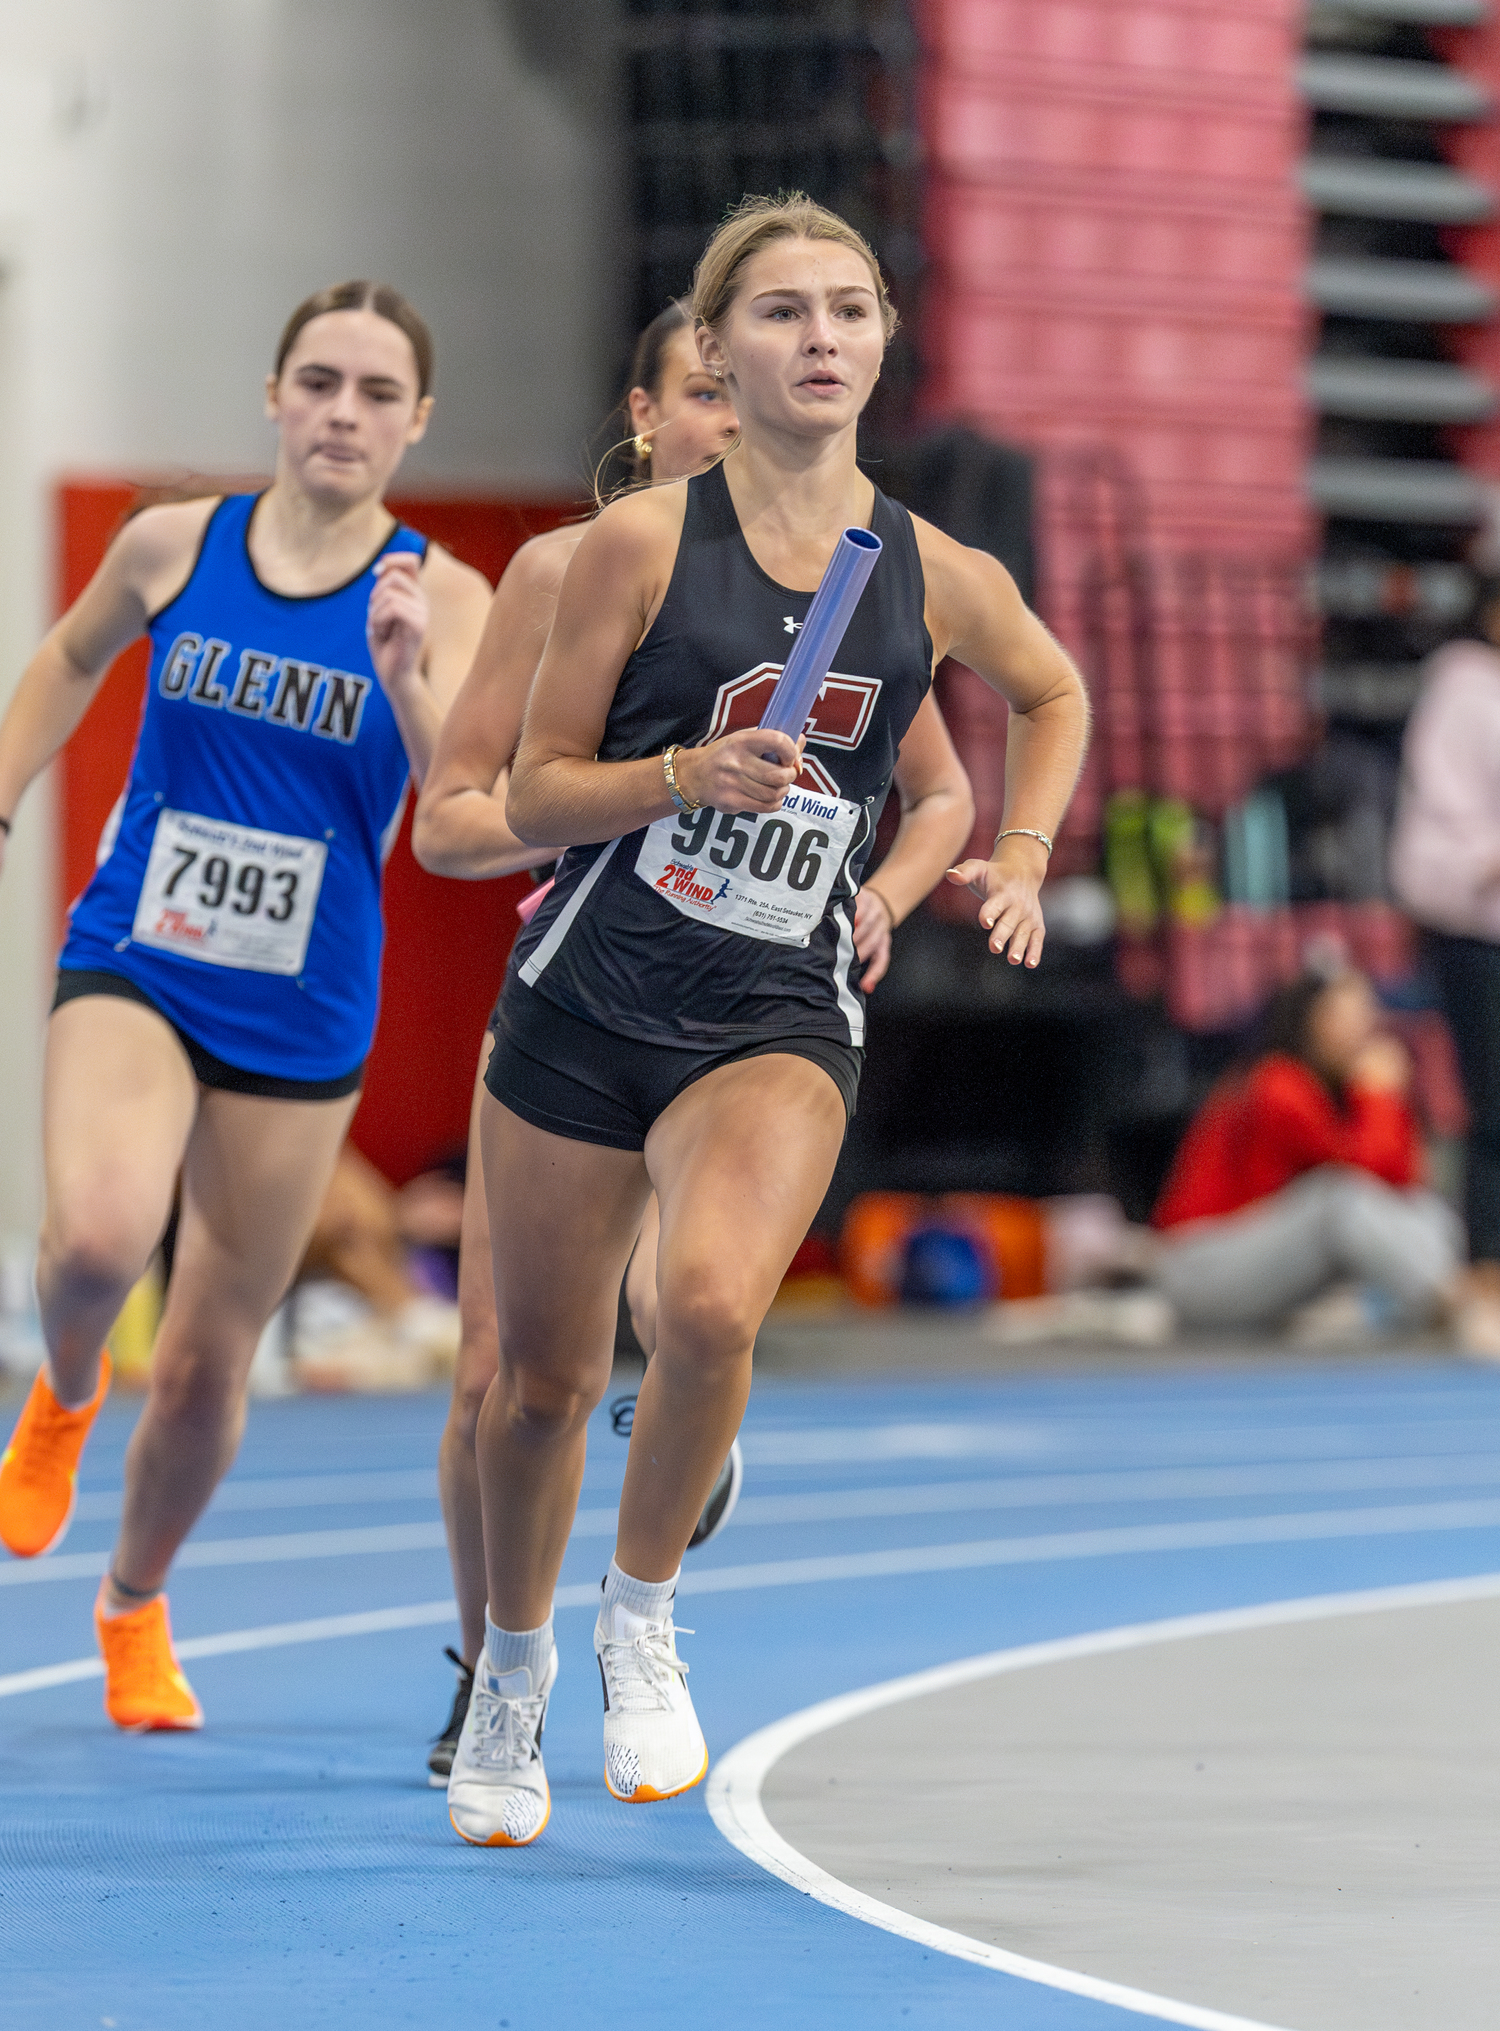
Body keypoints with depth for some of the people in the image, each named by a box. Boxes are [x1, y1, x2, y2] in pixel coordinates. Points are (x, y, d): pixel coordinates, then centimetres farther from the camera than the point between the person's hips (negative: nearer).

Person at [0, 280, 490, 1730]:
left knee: (209, 1364, 8)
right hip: (132, 968, 0)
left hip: (299, 1019, 0)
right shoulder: (173, 545, -3)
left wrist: (403, 677, -37)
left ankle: (134, 1607, 36)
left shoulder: (441, 599, -8)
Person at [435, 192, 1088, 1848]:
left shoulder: (936, 576, 2)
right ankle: (511, 1670, 36)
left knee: (713, 1305, -28)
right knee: (543, 1376, 8)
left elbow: (1053, 694, 25)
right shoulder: (642, 543, -6)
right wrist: (688, 774, -20)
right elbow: (533, 796, -3)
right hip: (586, 999, 0)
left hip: (779, 1022, 0)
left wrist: (1019, 855, 10)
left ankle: (641, 1619, -2)